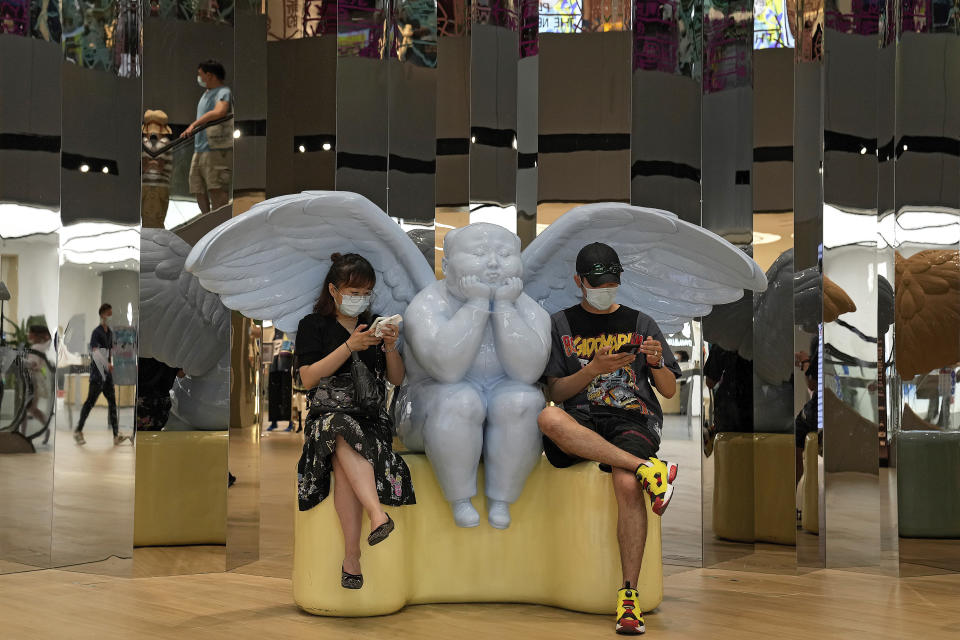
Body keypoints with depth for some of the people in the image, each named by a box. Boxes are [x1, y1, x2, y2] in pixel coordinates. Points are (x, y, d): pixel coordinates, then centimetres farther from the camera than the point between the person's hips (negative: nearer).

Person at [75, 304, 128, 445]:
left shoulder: (110, 333, 13)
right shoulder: (97, 332, -12)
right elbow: (94, 351, -26)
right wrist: (107, 364, -40)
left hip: (107, 373, 8)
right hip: (97, 372, -8)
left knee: (112, 402, 0)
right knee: (90, 402, -1)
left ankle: (116, 435, -5)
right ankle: (78, 431, 13)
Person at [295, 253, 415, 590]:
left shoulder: (374, 325, 19)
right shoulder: (313, 325, 8)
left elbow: (397, 380, 16)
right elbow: (308, 378, -5)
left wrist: (390, 347, -4)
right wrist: (350, 346, -13)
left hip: (370, 415, 2)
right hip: (328, 413, -2)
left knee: (345, 461, -32)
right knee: (346, 434, -39)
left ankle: (350, 555, -36)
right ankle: (378, 515, -56)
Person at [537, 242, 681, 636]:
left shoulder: (641, 324, 19)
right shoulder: (560, 324, 16)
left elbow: (669, 391, 15)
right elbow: (556, 393, 7)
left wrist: (656, 364, -7)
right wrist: (593, 369, -10)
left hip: (634, 421, 0)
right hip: (581, 422, 0)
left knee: (628, 485, -32)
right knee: (548, 418, -37)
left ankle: (629, 594, -27)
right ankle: (645, 467, -35)